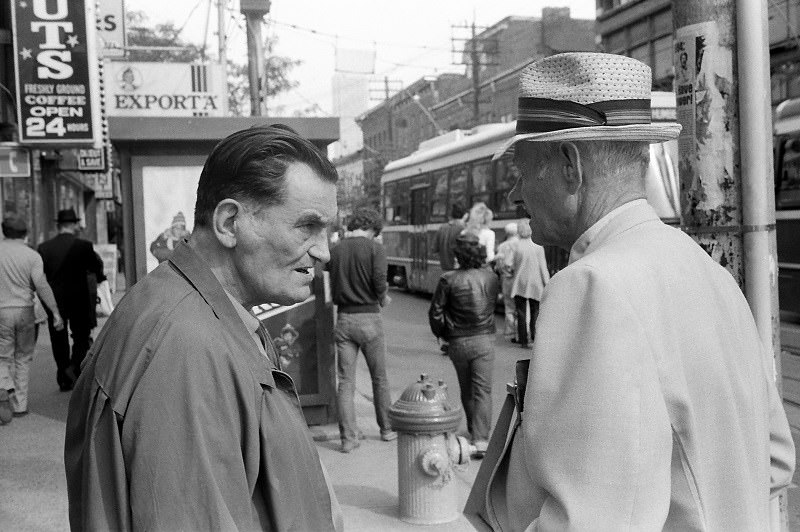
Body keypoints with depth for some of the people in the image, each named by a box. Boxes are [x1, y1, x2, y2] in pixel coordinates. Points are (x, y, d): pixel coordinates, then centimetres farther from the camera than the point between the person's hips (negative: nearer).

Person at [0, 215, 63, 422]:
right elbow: (42, 286, -14)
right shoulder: (32, 255, -6)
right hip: (24, 310, 0)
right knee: (23, 357, 12)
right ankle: (19, 405, 16)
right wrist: (56, 312, -13)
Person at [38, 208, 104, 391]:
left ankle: (64, 379, 16)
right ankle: (75, 366, -10)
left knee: (59, 340, 12)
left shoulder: (43, 247, -2)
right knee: (81, 336, 10)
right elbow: (98, 269, 0)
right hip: (79, 299, -2)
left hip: (53, 301, 3)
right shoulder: (83, 246, -9)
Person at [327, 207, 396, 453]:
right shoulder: (374, 248, -8)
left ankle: (348, 436, 6)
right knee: (380, 378, 13)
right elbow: (379, 283, -16)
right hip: (369, 317, -3)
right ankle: (387, 428, 26)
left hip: (343, 318, 3)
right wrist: (384, 299, 2)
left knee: (345, 381, 6)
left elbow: (333, 288, 4)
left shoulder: (336, 250, 4)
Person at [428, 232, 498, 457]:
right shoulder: (491, 277, -3)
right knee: (483, 390, 0)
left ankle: (474, 431, 33)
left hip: (458, 341, 0)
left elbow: (435, 312, -8)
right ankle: (481, 439, -10)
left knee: (466, 390, 17)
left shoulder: (449, 280, -12)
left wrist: (441, 334, 8)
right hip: (485, 339, 0)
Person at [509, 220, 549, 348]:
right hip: (535, 285, 0)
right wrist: (547, 283, 2)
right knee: (535, 312, 11)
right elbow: (543, 267, -4)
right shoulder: (538, 247, -8)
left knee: (521, 313, 6)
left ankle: (523, 341, 7)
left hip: (519, 284, 0)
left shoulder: (516, 246, -8)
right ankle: (535, 337, 5)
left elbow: (512, 265, -2)